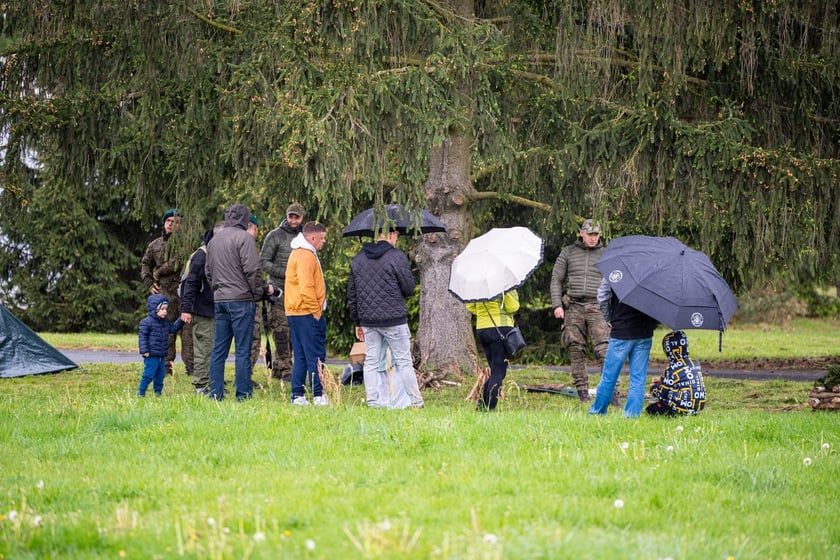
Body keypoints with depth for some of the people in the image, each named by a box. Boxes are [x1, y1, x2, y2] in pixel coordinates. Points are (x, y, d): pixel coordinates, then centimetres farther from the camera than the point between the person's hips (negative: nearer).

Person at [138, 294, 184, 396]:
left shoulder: (165, 322, 11)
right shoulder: (147, 322, -12)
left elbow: (173, 328, 25)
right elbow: (142, 336, -14)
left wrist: (181, 321, 13)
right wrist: (144, 350, -19)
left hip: (162, 355, 8)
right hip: (151, 355, -8)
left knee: (160, 375, 13)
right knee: (148, 375, -8)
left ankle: (158, 392, 23)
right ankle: (141, 393, -2)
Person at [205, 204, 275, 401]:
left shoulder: (214, 240, 16)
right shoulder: (244, 238, -8)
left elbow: (208, 272, 20)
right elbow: (252, 270, -14)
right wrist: (262, 290, -2)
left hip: (219, 300, 7)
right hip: (241, 300, -7)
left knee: (219, 349, 9)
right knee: (243, 350, -5)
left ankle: (216, 394, 9)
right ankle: (243, 395, -5)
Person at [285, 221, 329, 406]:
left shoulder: (298, 253, 19)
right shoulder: (306, 256, -14)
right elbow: (306, 288, -23)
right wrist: (316, 311, -16)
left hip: (296, 312, 10)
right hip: (307, 314, -10)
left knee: (301, 356, 11)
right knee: (316, 356, -7)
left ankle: (298, 396, 12)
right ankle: (318, 396, -6)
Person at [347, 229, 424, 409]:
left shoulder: (357, 259, 9)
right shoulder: (397, 257, -9)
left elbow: (351, 294, 12)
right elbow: (409, 288, -7)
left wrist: (357, 322, 18)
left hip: (368, 320, 5)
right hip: (394, 320, -4)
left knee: (371, 362, 9)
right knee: (404, 361, 2)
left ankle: (373, 401, 6)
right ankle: (415, 401, 4)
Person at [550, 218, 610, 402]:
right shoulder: (568, 253, 11)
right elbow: (556, 279, 12)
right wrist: (557, 305, 1)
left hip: (597, 307, -1)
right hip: (573, 307, 1)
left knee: (603, 348, -13)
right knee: (576, 350, -1)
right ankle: (582, 390, 5)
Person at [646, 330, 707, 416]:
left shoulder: (672, 369, -14)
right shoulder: (695, 364, 7)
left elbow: (662, 394, -8)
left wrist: (654, 390, 15)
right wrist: (663, 380, 26)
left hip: (683, 409, -7)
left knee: (650, 408, 5)